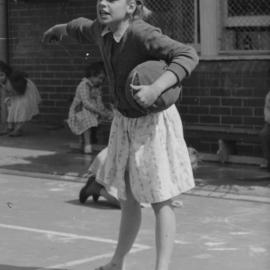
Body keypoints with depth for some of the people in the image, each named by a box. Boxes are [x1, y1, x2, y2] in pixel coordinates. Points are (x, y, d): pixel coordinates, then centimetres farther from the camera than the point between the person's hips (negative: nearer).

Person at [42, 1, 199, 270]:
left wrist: (157, 88, -49)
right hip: (124, 121, 7)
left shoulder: (143, 34, -28)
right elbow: (83, 27, 20)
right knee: (128, 198, 19)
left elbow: (187, 55, -38)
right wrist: (61, 28, 40)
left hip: (154, 121, -7)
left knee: (160, 200, -3)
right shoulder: (102, 30, -5)